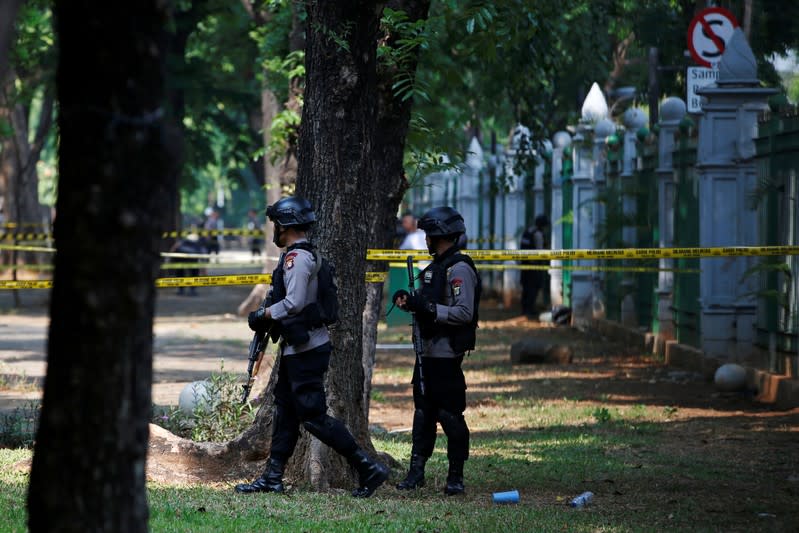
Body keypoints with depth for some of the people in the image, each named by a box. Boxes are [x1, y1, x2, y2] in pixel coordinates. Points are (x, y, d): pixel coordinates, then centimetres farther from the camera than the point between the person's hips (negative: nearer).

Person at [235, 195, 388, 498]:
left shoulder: (297, 257, -17)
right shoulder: (307, 255, 15)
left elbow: (294, 303, -26)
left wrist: (263, 315, -13)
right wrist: (269, 317, 11)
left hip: (306, 349, -11)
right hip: (296, 348, 11)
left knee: (313, 415, -9)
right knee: (285, 412, 13)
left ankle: (368, 469, -8)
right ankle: (272, 479, 18)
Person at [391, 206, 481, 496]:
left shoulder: (459, 268, -14)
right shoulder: (436, 266, 16)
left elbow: (464, 313, -22)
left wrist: (426, 307, -23)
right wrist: (409, 299, 6)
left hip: (446, 354, -10)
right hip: (427, 351, 10)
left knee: (450, 415, -5)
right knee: (423, 412, 11)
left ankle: (456, 477, 1)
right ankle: (416, 471, 16)